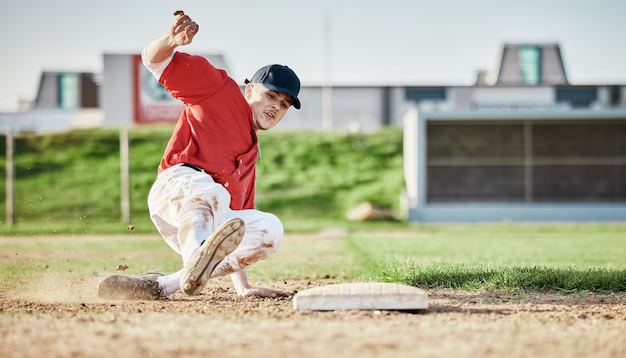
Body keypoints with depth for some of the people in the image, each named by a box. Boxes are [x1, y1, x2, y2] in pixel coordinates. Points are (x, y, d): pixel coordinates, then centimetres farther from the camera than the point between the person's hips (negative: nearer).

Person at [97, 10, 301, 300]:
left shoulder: (250, 158, 37)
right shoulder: (220, 89, 20)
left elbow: (236, 219, 35)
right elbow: (155, 59, 11)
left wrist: (242, 287, 24)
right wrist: (172, 40, -15)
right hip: (176, 183, -6)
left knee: (269, 229, -20)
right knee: (210, 192, -38)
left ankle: (160, 286, -26)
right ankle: (196, 258, -73)